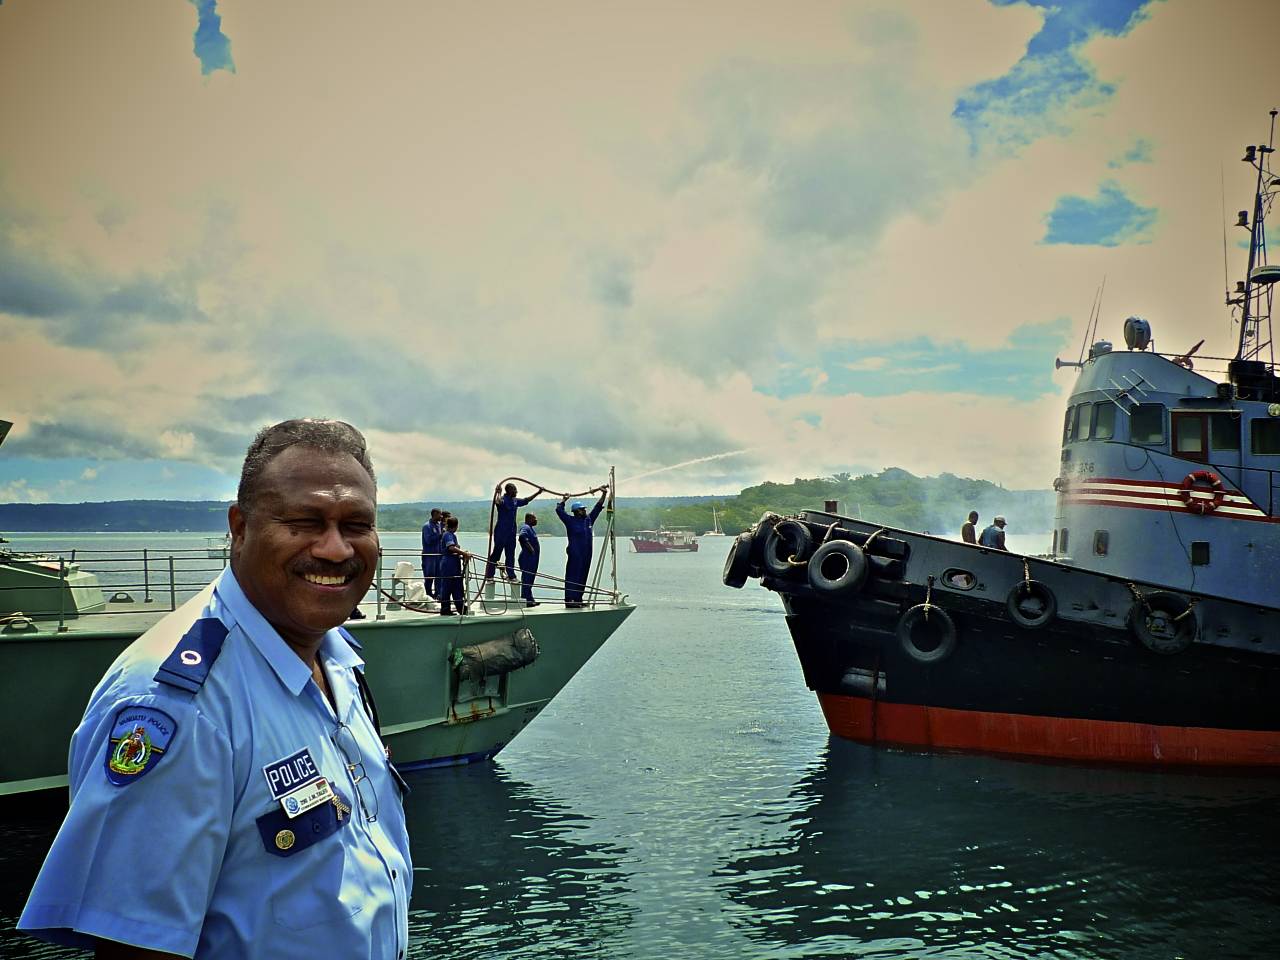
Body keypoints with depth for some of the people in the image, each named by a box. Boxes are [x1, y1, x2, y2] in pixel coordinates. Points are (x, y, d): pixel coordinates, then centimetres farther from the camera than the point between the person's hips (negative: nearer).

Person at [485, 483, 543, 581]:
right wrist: (497, 493, -41)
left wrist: (538, 492, 26)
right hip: (501, 531, -8)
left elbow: (526, 500, 25)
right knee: (496, 553, -6)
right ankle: (489, 575, -2)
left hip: (511, 531, 8)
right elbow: (497, 502, -37)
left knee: (510, 554, 11)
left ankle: (511, 575, 17)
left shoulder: (515, 501, 11)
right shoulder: (502, 500, -13)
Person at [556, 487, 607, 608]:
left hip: (586, 555, 7)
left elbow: (598, 507, 21)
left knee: (582, 577, 9)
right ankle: (569, 600, -9)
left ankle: (578, 600, 14)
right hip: (575, 555, -7)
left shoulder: (588, 519, 14)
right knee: (572, 576, -7)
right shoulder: (570, 521, -2)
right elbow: (559, 510, -6)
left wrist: (603, 494, 18)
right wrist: (563, 500, 5)